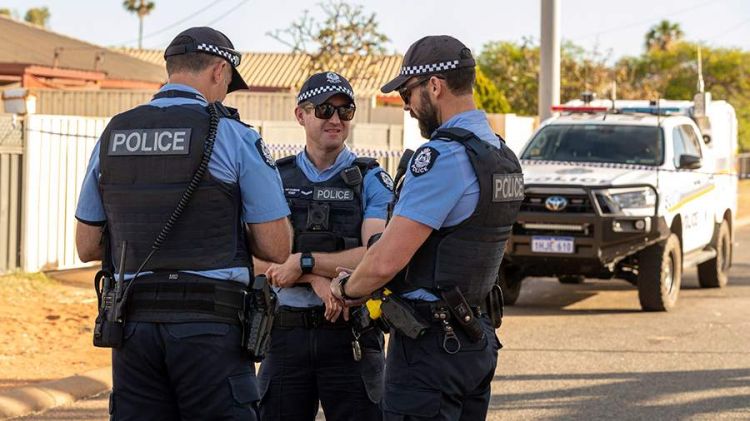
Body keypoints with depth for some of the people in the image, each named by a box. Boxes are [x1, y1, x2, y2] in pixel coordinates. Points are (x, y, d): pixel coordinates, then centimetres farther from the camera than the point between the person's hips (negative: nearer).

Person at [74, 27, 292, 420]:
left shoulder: (112, 136, 9)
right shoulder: (233, 136, -5)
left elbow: (87, 247, 15)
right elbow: (276, 248, -4)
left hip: (133, 325, 5)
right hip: (208, 328, -4)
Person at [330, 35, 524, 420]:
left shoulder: (441, 157, -19)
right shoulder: (502, 156, 12)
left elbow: (386, 261, -23)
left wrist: (347, 288, -1)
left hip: (430, 344, -10)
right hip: (479, 339, 10)